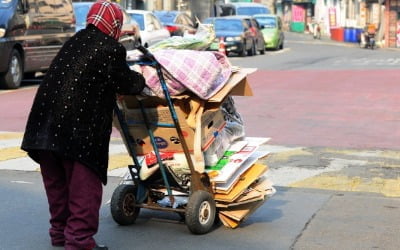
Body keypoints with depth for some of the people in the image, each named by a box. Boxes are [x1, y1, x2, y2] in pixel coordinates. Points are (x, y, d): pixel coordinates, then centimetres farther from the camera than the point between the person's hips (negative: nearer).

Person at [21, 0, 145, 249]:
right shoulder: (112, 49, -6)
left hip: (46, 121, 8)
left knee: (57, 182, 19)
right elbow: (127, 84, 0)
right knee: (84, 185, 0)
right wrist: (140, 79, 20)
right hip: (80, 126, -8)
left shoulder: (76, 40, 16)